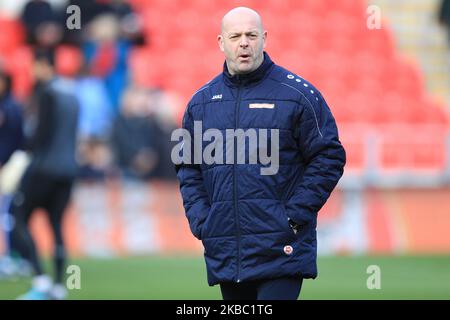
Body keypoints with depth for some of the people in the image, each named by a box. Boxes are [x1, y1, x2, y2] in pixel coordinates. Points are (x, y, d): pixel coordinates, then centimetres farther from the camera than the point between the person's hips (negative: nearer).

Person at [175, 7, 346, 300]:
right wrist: (199, 218, 4)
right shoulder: (201, 102, 13)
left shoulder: (298, 94, -1)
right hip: (224, 252, 5)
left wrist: (295, 215, -9)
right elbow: (188, 167, 19)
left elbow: (329, 158, -2)